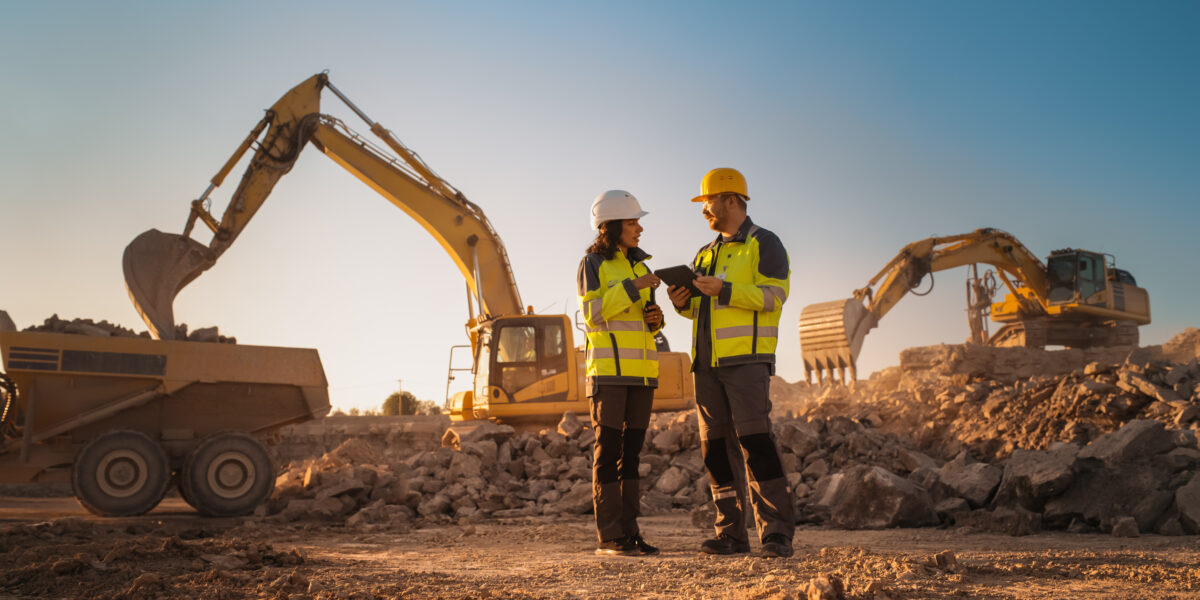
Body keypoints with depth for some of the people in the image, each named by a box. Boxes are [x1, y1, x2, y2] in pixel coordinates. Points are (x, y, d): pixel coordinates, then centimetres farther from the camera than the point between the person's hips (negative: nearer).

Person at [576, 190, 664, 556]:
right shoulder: (593, 264, 0)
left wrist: (656, 319, 1)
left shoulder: (640, 266, 18)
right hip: (608, 368, -6)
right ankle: (608, 536, -3)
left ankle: (628, 531, 9)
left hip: (640, 370, 6)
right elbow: (591, 313, -13)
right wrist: (632, 288, -17)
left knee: (632, 449, 5)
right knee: (608, 448, -6)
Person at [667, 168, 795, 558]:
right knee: (715, 446, 3)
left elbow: (773, 296, -11)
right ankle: (731, 534, 9)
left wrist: (725, 290, -18)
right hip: (708, 363, 7)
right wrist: (685, 302, 5)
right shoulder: (706, 254, 22)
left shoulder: (763, 244, 1)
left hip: (746, 359, -7)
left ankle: (777, 533, -9)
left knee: (755, 440, -14)